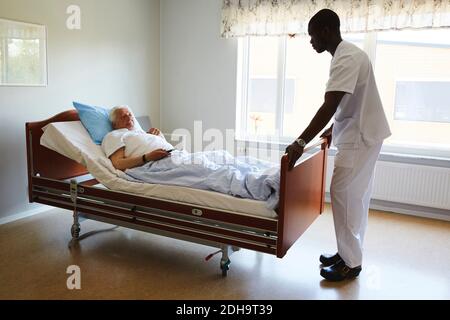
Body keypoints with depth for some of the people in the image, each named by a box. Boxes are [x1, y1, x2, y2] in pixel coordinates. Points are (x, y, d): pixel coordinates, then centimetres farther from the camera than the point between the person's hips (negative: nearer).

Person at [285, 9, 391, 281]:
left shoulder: (346, 59, -20)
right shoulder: (348, 54, 13)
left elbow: (329, 107, -30)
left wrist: (301, 142, -33)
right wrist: (334, 129, 28)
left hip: (361, 137, -10)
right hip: (362, 134, 10)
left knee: (343, 193, -6)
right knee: (357, 196, 14)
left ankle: (351, 263, 5)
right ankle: (350, 253, 25)